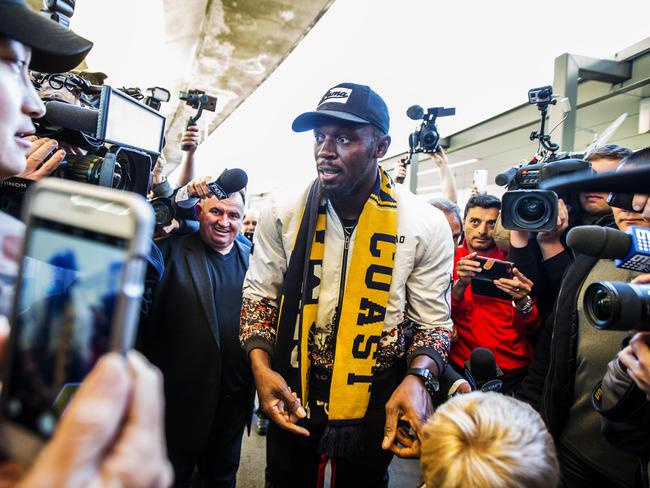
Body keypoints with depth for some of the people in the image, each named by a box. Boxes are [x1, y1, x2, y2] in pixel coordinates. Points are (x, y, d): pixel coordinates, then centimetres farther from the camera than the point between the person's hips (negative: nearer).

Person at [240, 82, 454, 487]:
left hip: (374, 409, -1)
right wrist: (261, 366, -13)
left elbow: (434, 321, -5)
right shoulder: (283, 212, -8)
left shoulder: (426, 225, -13)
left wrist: (418, 377, -24)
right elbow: (259, 294, 2)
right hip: (291, 399, 2)